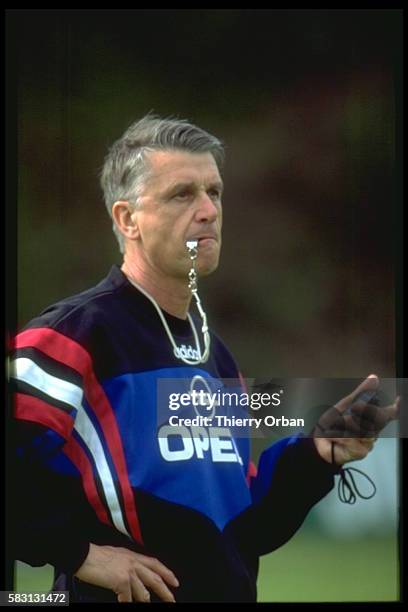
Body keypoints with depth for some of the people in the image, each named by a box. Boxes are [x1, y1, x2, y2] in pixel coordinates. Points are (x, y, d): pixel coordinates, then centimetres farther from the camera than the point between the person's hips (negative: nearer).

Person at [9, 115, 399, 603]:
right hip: (123, 597, -8)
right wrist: (77, 551, -22)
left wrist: (317, 454, 1)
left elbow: (242, 530, 14)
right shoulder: (76, 334, -14)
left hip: (229, 591, 8)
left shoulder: (217, 359, 12)